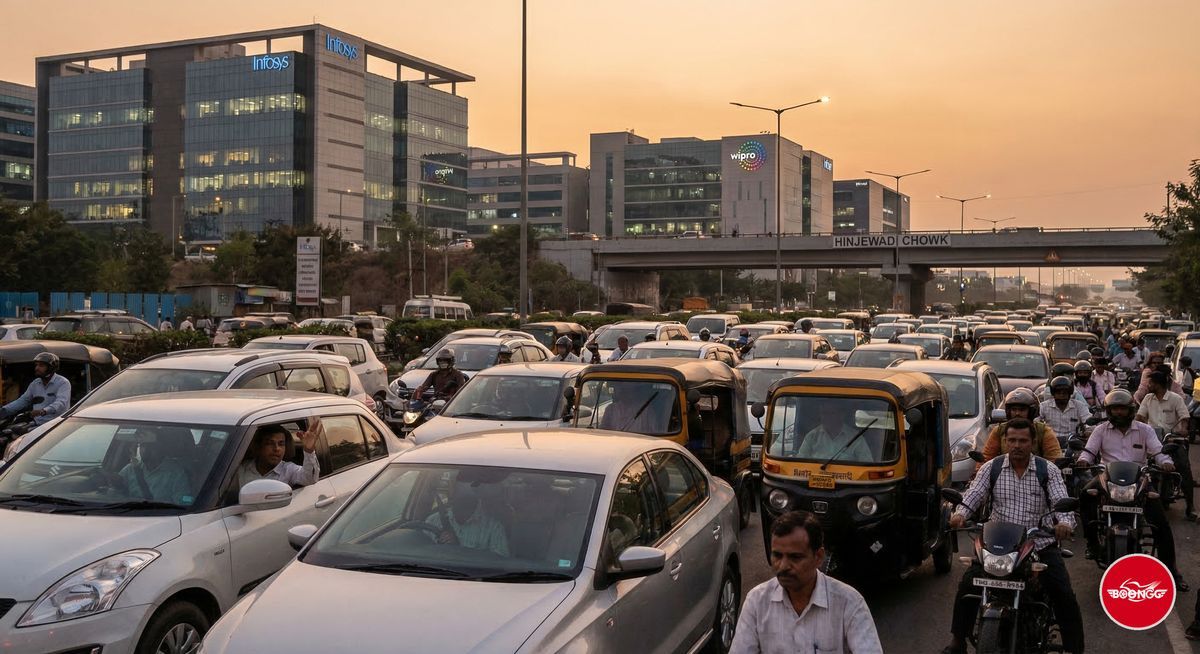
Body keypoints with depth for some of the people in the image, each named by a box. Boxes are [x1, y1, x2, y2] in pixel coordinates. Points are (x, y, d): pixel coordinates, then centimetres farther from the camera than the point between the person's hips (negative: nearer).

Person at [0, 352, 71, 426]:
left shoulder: (63, 383, -6)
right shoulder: (35, 384, 18)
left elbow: (61, 403, -22)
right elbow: (22, 400, 22)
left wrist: (44, 411, -40)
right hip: (37, 424, 6)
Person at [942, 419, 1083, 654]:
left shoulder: (1048, 470, 0)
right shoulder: (991, 468, 3)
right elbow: (973, 495, -4)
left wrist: (1065, 522, -33)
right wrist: (960, 513, -26)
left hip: (1040, 543, -1)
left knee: (1064, 595, -11)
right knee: (968, 585, -12)